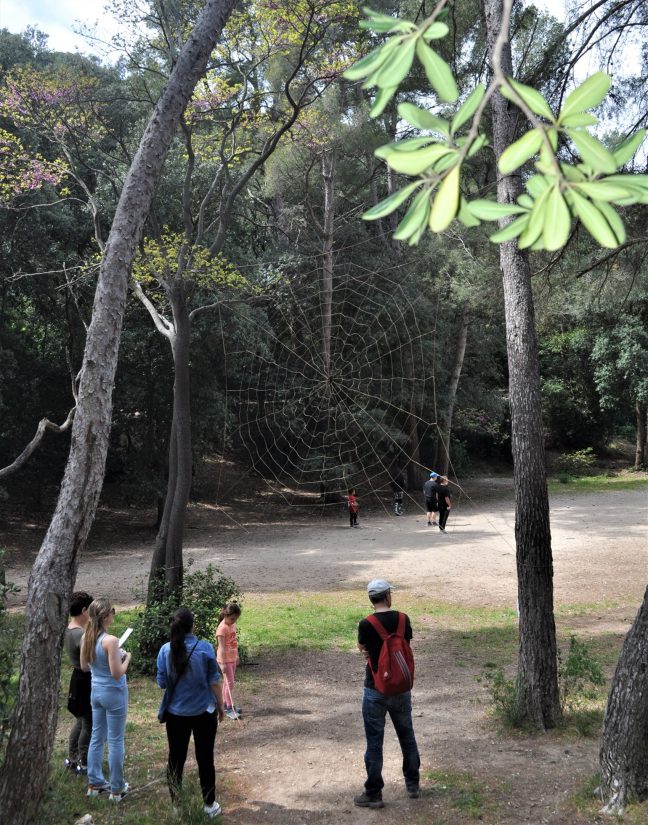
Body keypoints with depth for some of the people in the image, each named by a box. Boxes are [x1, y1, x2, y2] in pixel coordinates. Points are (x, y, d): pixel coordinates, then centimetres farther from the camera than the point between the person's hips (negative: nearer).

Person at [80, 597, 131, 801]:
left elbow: (84, 666, 11)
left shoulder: (86, 637, -2)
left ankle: (95, 783, 28)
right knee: (115, 741, 5)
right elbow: (117, 673, -22)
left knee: (96, 738, 18)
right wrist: (126, 658, -6)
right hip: (114, 693, -7)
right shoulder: (110, 640, -24)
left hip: (96, 691, 7)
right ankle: (117, 788, 15)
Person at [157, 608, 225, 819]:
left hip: (176, 713, 1)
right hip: (204, 712, -1)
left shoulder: (166, 650, -9)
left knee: (176, 759, 13)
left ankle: (175, 804, 22)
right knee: (205, 758, 11)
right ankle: (209, 805, 21)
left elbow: (162, 683, -1)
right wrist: (220, 706, 5)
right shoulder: (205, 648, -14)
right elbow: (215, 681, -8)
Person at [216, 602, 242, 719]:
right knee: (230, 683, -6)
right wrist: (223, 663, -29)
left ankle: (226, 704, 27)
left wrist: (237, 656, 21)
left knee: (227, 682, 17)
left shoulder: (232, 625, 5)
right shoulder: (222, 628, -22)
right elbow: (221, 647, -26)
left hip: (232, 658, 8)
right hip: (225, 660, -8)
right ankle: (229, 709, 0)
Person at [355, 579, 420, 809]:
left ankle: (374, 794, 13)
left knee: (374, 741, 5)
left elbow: (363, 649, 0)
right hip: (401, 688, 4)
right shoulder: (403, 620, -6)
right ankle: (412, 784, 32)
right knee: (407, 735, 19)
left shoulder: (366, 625, -17)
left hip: (376, 690, -4)